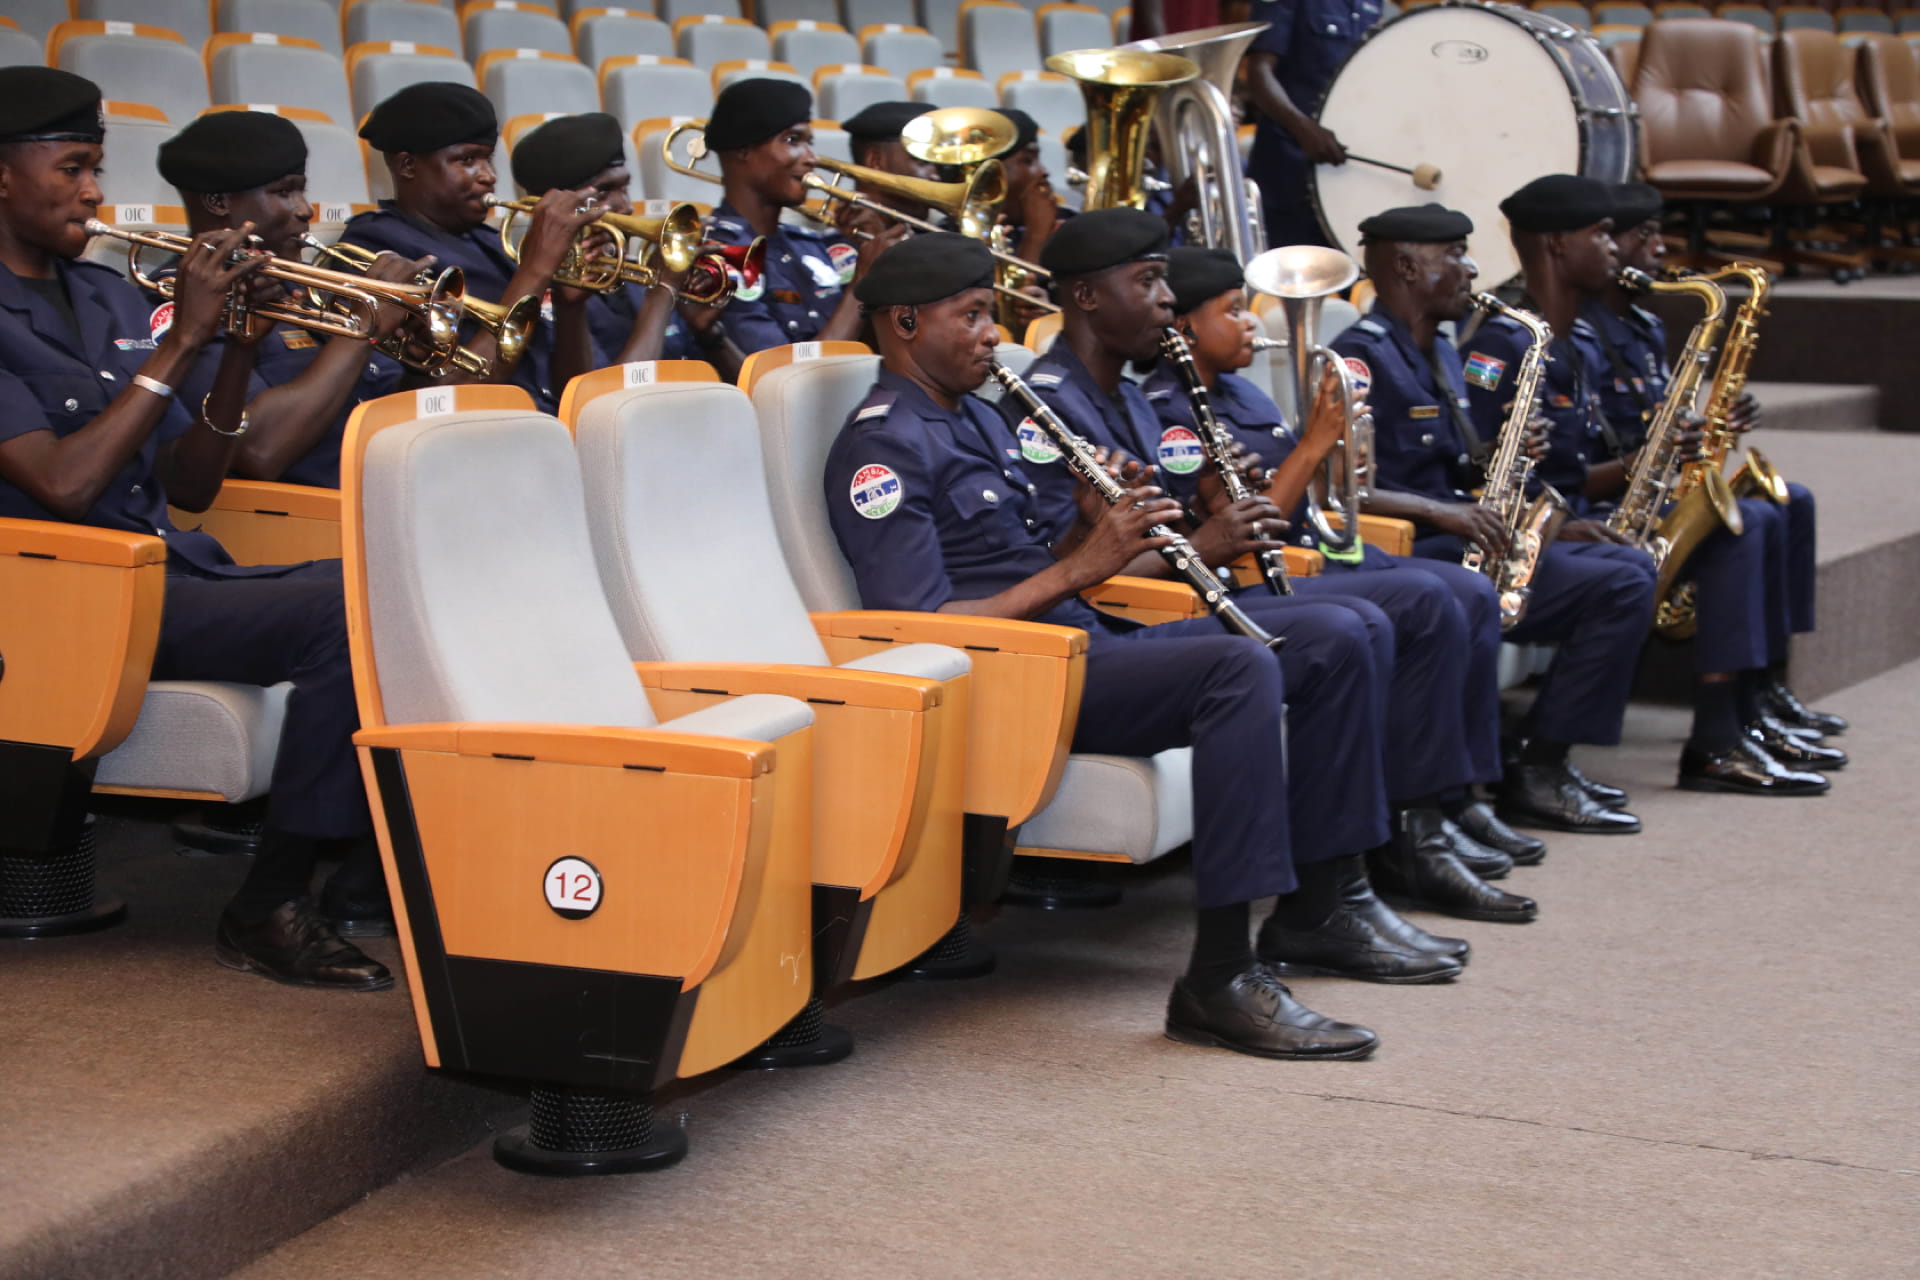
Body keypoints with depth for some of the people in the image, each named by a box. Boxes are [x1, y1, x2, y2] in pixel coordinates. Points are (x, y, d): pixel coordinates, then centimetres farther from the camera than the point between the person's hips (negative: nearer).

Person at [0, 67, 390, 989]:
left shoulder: (107, 298, 17)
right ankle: (268, 912, -17)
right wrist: (183, 340, -16)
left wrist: (238, 351, 1)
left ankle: (373, 876, -2)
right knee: (345, 612, -27)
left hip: (179, 571, 8)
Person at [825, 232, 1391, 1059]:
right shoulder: (882, 448, -9)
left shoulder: (979, 420, 22)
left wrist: (1091, 526, 3)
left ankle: (1314, 904, 8)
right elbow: (921, 630, -18)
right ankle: (1221, 981, -32)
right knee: (1240, 670, -32)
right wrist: (1079, 567, -17)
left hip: (1084, 644, 10)